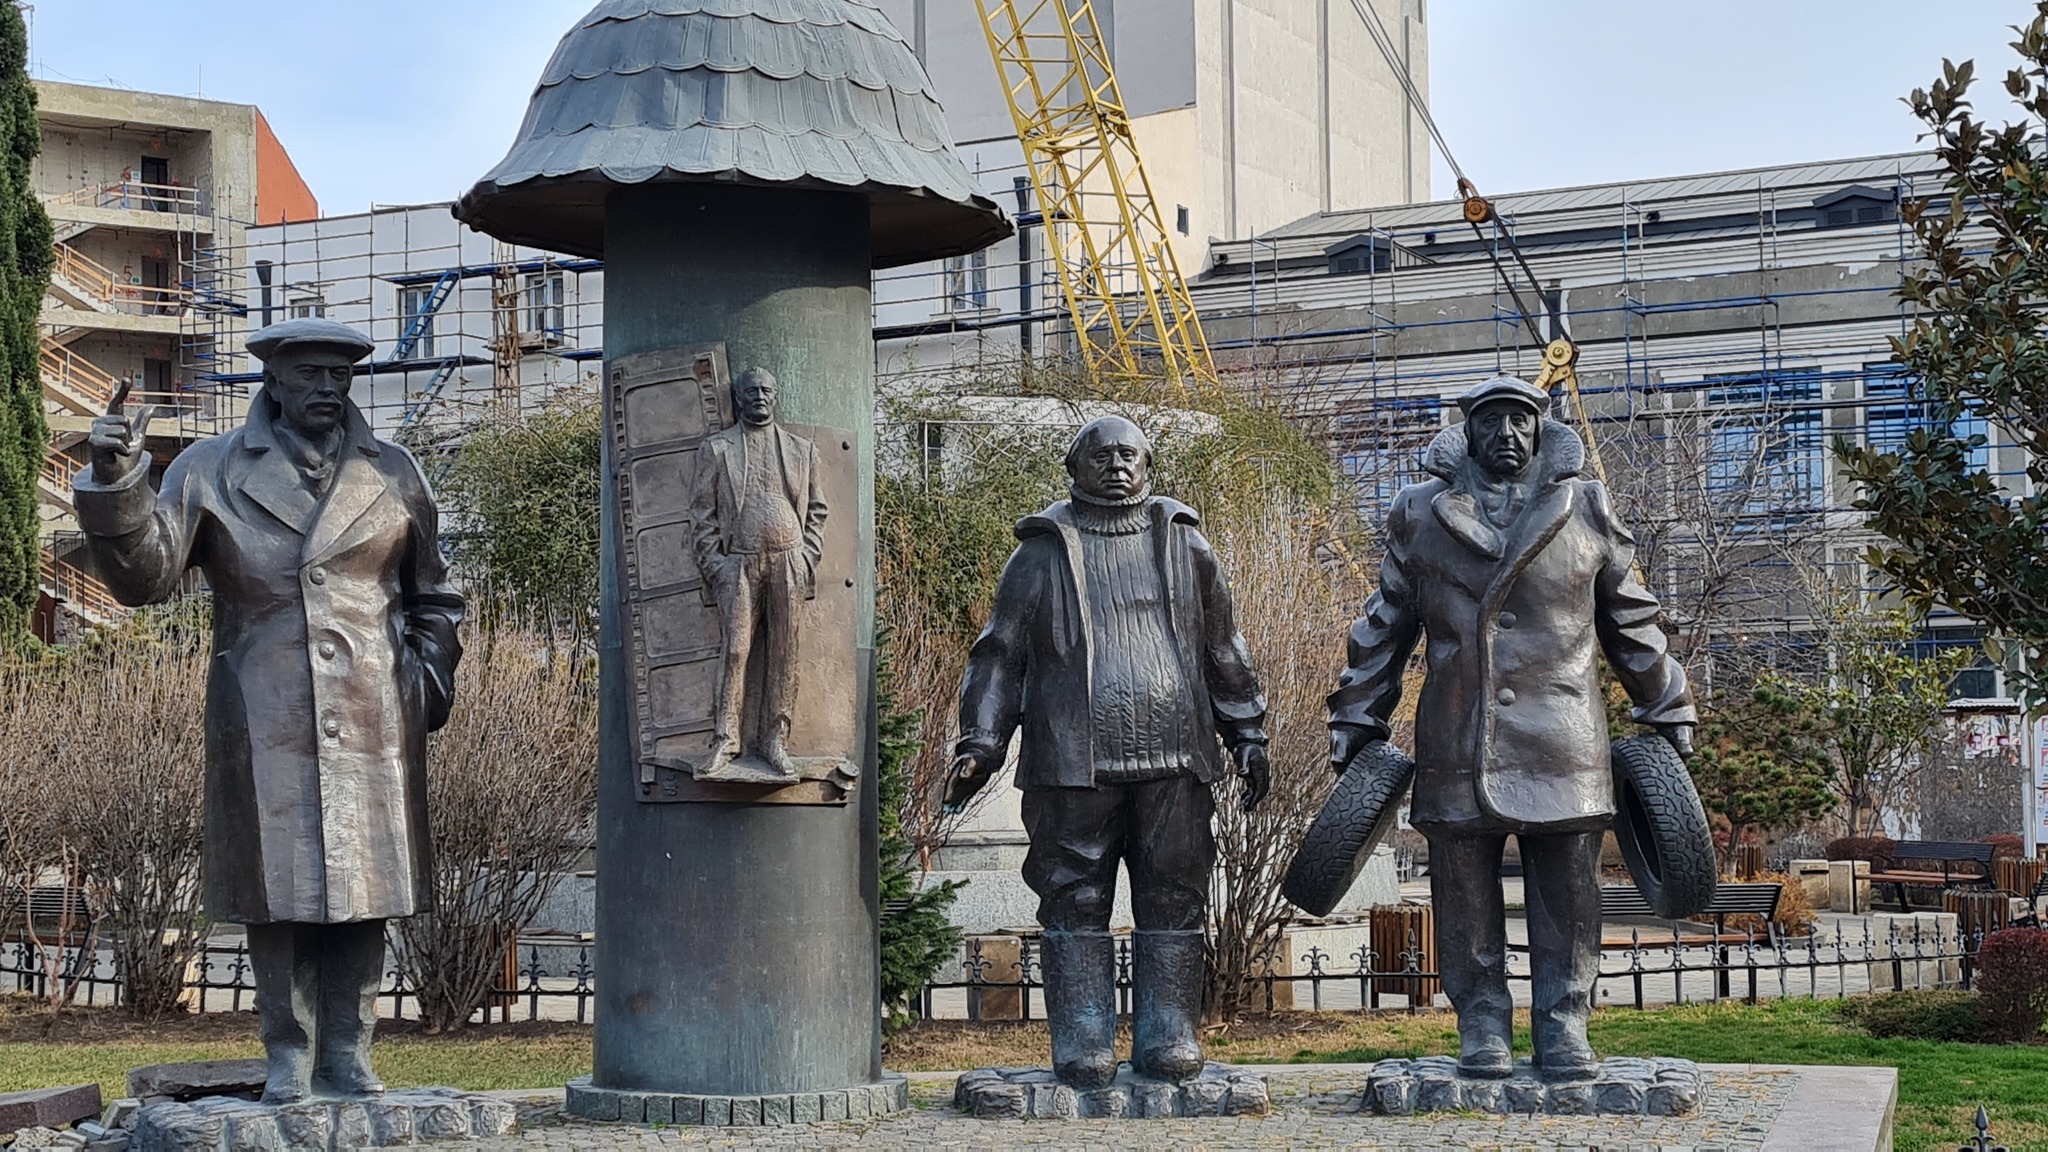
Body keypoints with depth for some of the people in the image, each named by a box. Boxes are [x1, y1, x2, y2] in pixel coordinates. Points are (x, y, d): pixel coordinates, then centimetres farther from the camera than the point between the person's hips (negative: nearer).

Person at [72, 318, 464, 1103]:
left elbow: (431, 598, 20)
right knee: (279, 889, -1)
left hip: (372, 723, 2)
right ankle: (289, 1057, 7)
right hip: (264, 728, -1)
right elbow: (147, 574, -1)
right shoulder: (211, 473, 7)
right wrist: (116, 484, -16)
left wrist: (431, 681, 7)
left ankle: (347, 1054, 10)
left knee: (363, 887, 2)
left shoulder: (392, 476, 12)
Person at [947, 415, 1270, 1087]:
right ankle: (1083, 1048, 3)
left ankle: (1168, 1042, 7)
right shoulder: (1044, 553, 9)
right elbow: (1000, 655, 9)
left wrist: (1247, 736, 16)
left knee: (1173, 901, 1)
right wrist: (980, 744, 0)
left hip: (1174, 760, 2)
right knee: (1077, 903, -2)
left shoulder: (1184, 547, 15)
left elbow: (1224, 650, 20)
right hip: (1073, 762, -2)